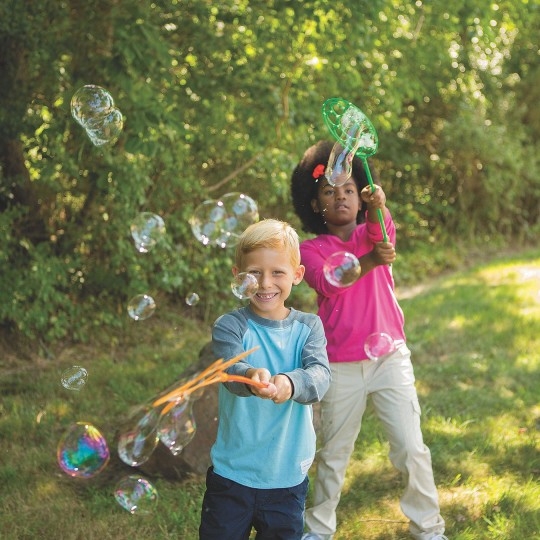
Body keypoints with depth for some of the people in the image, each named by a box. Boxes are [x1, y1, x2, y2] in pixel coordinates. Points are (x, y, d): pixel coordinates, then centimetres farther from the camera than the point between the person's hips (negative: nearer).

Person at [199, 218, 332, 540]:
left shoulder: (308, 327, -1)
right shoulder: (230, 327, -8)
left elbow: (320, 375, -18)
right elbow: (230, 369, -26)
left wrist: (289, 383, -41)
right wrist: (250, 377, -50)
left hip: (289, 477, 2)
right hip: (232, 475, -2)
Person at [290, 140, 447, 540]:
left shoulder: (372, 233, 1)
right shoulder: (311, 250, -1)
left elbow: (383, 233, -24)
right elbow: (328, 283, -22)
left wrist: (379, 207, -48)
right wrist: (369, 260, -40)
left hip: (389, 357, 0)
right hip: (340, 367, 0)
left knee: (411, 448, 1)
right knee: (334, 452, 13)